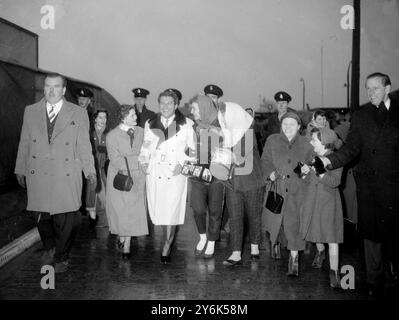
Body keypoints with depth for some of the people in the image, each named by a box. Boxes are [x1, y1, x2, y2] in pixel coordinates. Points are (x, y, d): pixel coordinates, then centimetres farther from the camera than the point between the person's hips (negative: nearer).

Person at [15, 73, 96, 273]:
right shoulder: (30, 112, 9)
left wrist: (90, 170, -3)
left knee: (65, 220, 2)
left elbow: (83, 145, 3)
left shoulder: (78, 114, 3)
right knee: (41, 217, 9)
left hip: (66, 176, -2)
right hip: (37, 175, 2)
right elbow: (24, 143, 12)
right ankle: (49, 247, 38)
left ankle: (61, 258, 23)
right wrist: (20, 170, 10)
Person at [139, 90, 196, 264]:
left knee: (171, 211, -9)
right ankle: (168, 241, 23)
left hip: (175, 173, -3)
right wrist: (144, 161, 5)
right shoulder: (150, 124, 16)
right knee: (158, 211, 3)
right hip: (154, 172, 3)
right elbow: (145, 146, 22)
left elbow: (193, 148, 5)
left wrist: (182, 163, -8)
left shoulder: (186, 124, 5)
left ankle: (166, 248, 2)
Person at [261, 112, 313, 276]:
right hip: (276, 188, 1)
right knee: (274, 220, 9)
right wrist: (270, 172, -10)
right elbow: (265, 161, 8)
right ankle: (275, 242, 43)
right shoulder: (272, 140, 5)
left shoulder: (305, 144, 6)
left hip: (297, 191, -1)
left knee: (294, 224, -8)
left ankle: (294, 259, 4)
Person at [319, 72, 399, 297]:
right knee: (371, 232, 7)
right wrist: (328, 160, -14)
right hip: (370, 183, 1)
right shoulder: (362, 115, 7)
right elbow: (351, 149, 1)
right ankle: (375, 281, 21)